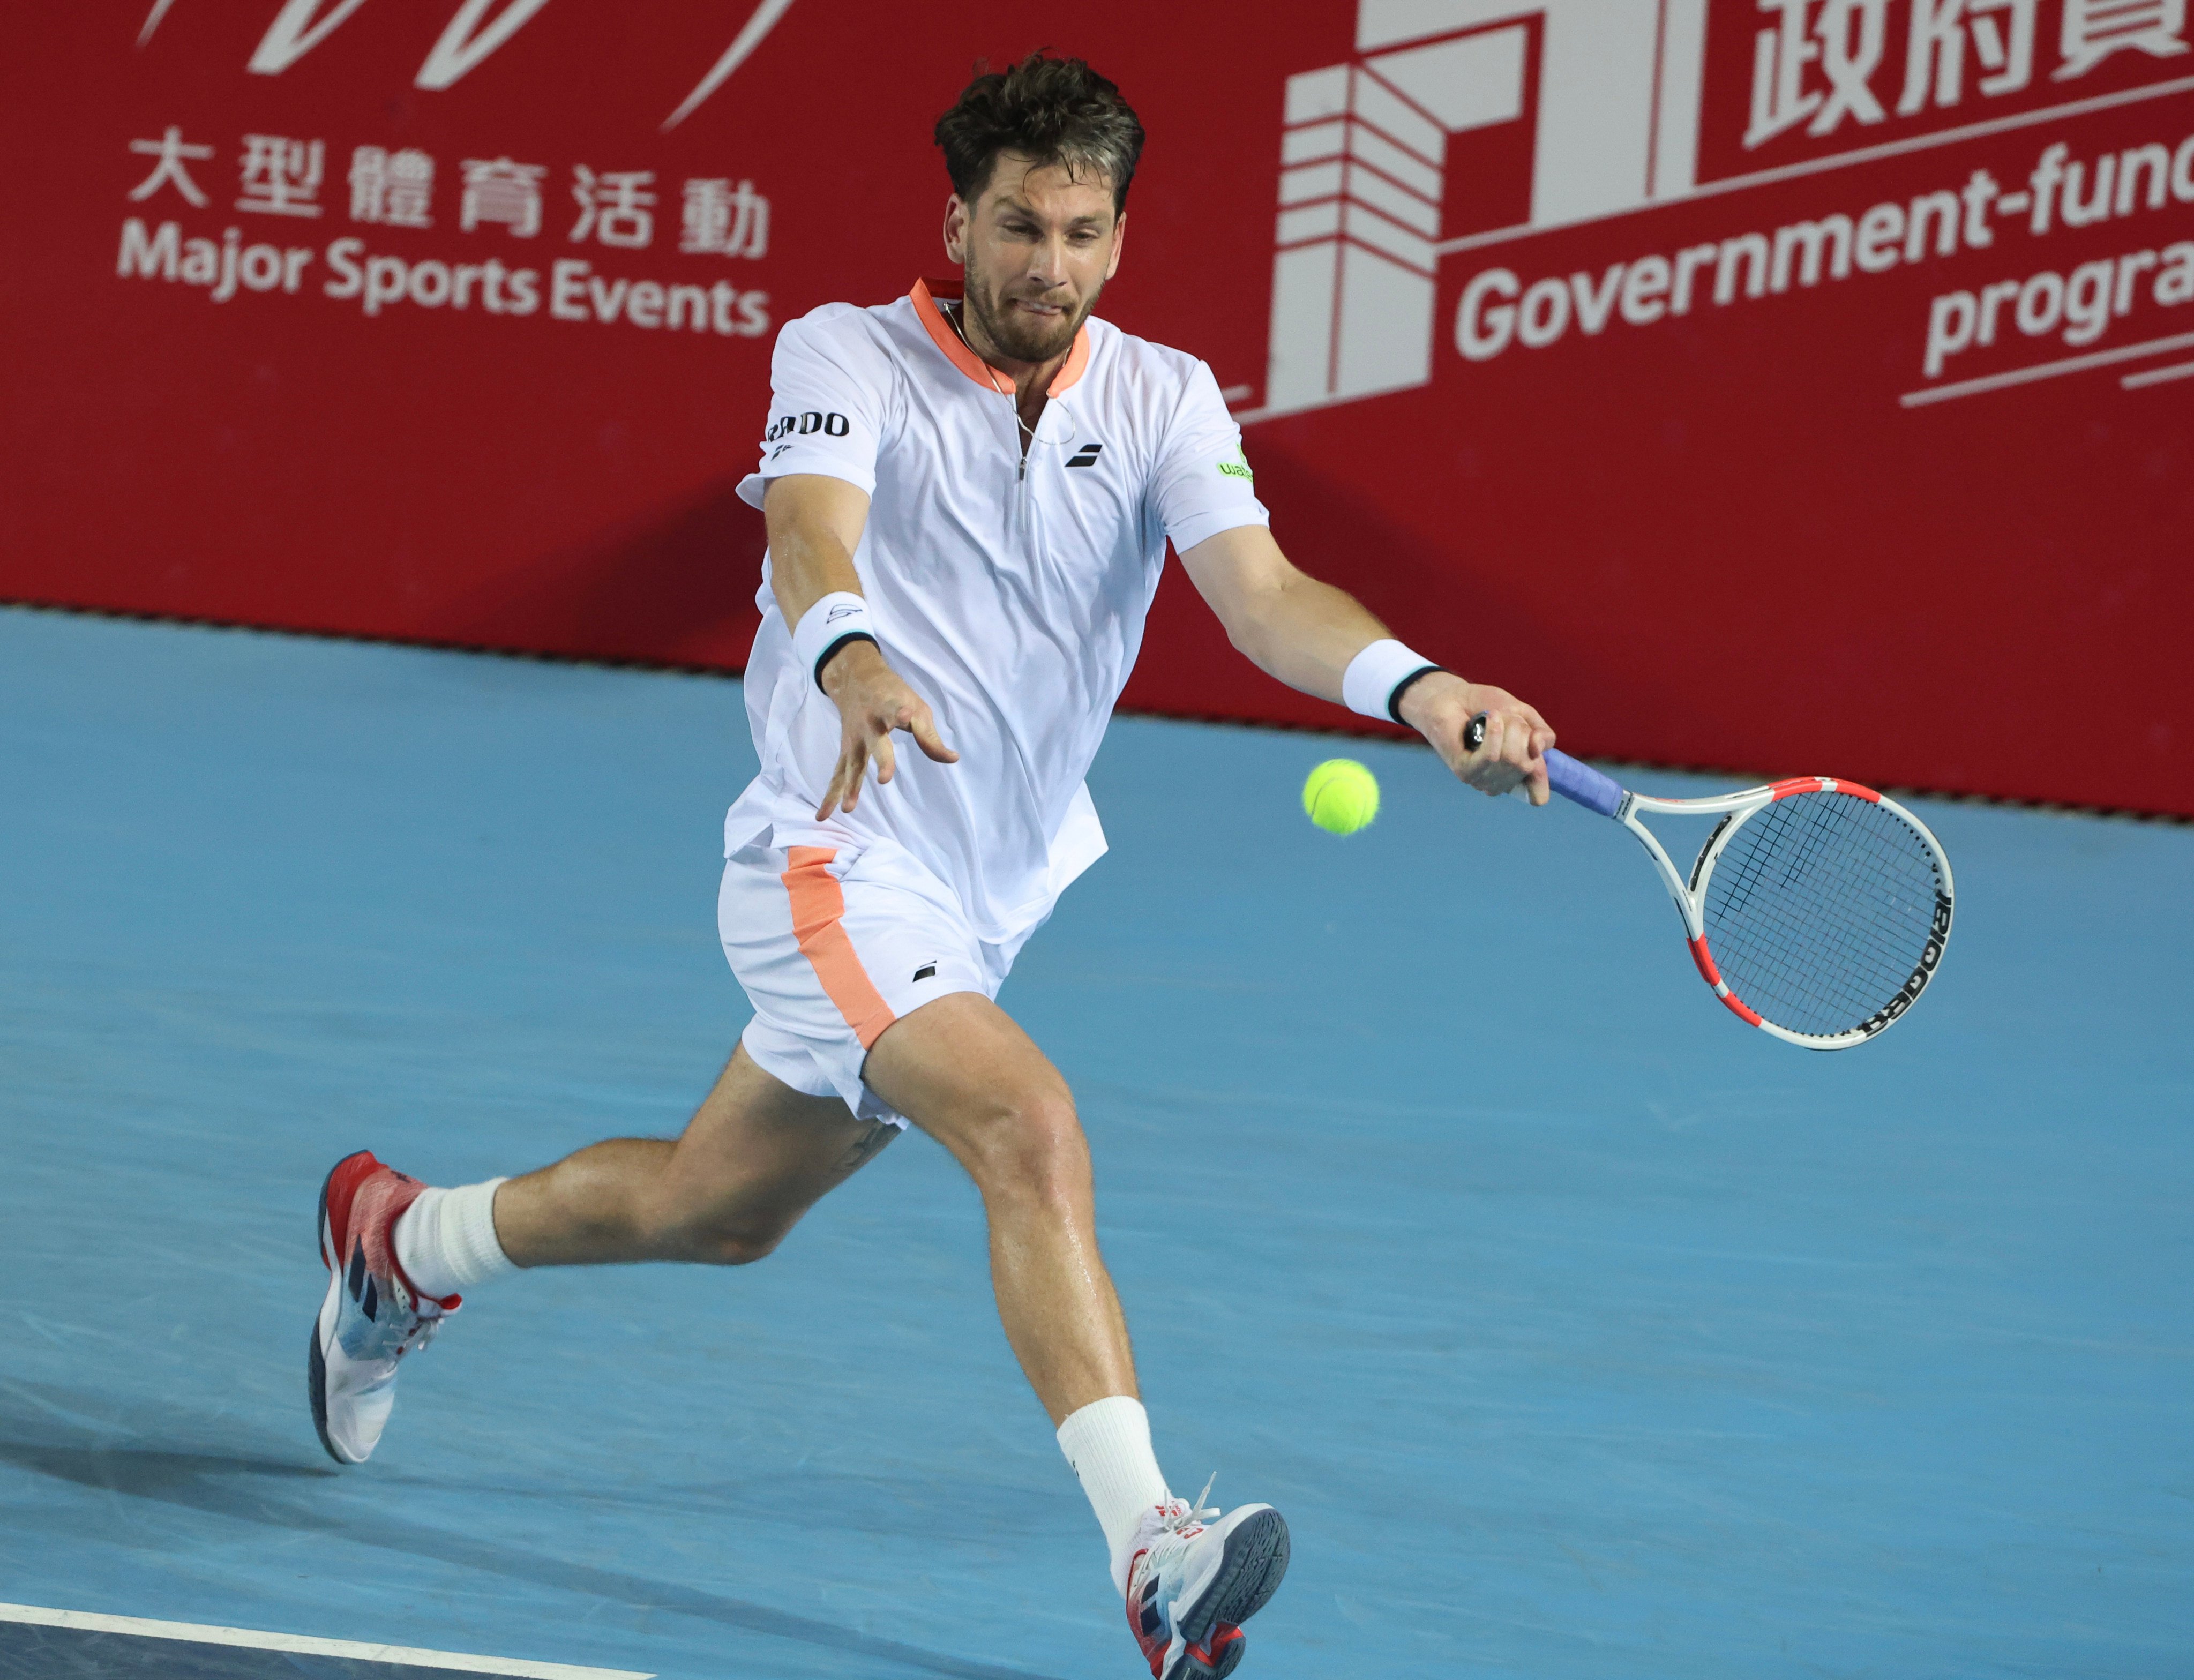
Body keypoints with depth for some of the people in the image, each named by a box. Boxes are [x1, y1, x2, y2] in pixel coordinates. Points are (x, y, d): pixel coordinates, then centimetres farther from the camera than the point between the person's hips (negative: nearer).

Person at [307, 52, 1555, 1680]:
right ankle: (1152, 1548, -38)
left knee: (710, 1207, 20)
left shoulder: (1162, 399, -1)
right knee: (1030, 1124, -29)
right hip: (841, 860, -6)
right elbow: (812, 535, -30)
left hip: (987, 898, 6)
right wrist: (851, 653, -53)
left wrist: (1418, 691, -36)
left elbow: (1266, 597, -16)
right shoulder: (847, 354, -11)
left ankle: (401, 1243, 46)